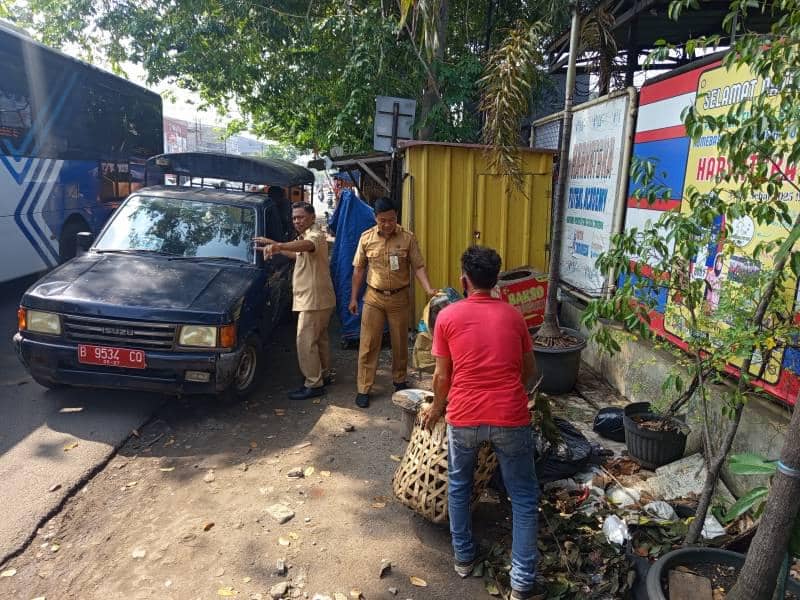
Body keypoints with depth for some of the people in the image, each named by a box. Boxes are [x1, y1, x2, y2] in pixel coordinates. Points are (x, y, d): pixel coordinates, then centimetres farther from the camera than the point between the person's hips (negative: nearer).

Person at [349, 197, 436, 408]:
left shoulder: (408, 238, -7)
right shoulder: (366, 238, -3)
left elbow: (418, 266, -8)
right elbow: (359, 269, 5)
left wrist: (429, 289, -24)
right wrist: (353, 298, 4)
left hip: (399, 298, 0)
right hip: (373, 298, 0)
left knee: (400, 343, 13)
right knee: (368, 344, 2)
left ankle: (400, 381, 34)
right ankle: (363, 389, 12)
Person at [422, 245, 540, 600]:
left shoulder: (448, 316, 0)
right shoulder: (513, 315, 6)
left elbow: (442, 376, 4)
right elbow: (529, 369, 15)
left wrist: (436, 409, 22)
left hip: (464, 417, 0)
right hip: (510, 418, 1)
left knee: (458, 487, 25)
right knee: (524, 498, 16)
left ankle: (464, 558, 37)